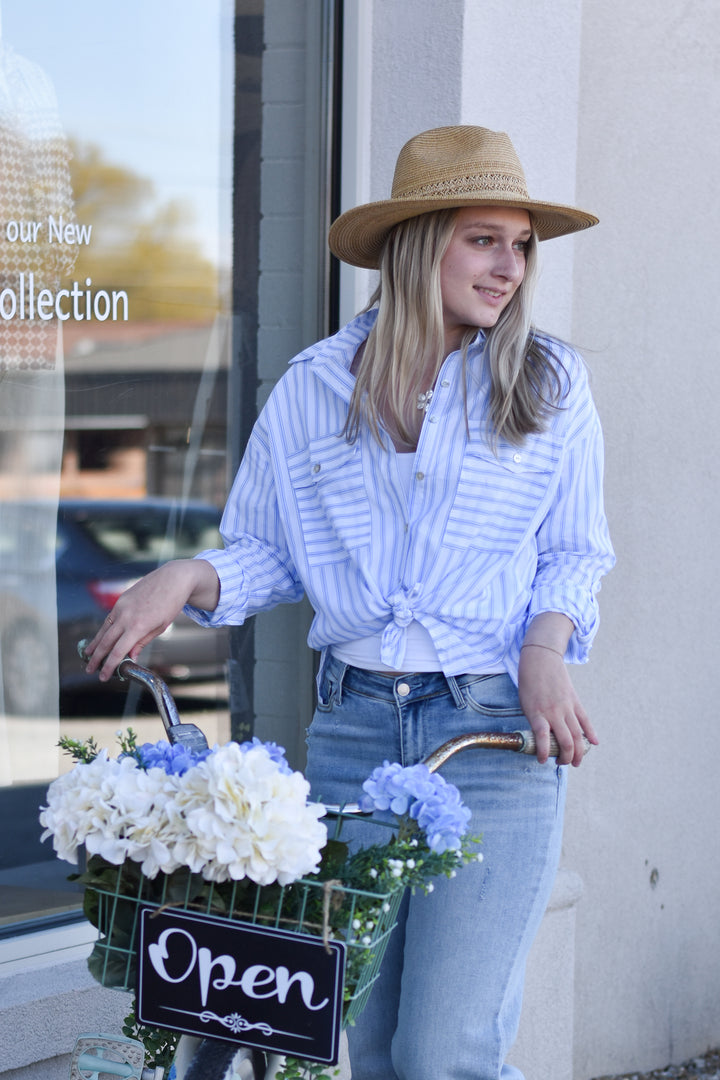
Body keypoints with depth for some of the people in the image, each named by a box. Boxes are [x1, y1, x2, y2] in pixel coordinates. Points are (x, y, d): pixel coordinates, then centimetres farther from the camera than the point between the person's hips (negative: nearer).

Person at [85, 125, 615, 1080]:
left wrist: (545, 647, -8)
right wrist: (187, 580, -7)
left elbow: (575, 555, 10)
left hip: (498, 733, -2)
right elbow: (266, 552, 13)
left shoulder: (551, 385, 4)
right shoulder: (312, 388, 7)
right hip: (352, 726, 3)